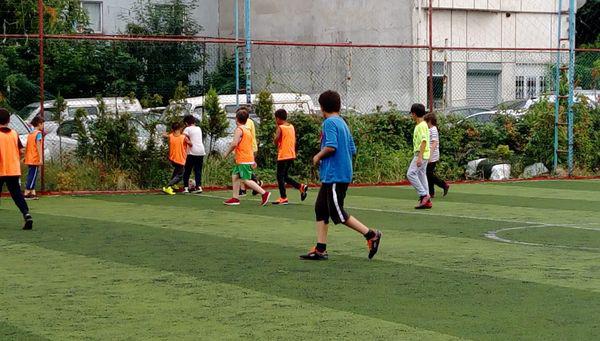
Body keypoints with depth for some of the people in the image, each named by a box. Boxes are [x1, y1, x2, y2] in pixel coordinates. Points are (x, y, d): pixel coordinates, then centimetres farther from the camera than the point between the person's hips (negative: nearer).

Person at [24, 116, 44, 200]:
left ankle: (33, 194, 9)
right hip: (35, 159, -8)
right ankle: (26, 194, -8)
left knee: (31, 177, 11)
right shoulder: (38, 133, -9)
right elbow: (38, 146, -18)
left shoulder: (30, 134, 14)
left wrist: (25, 157, 23)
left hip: (29, 160, 8)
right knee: (32, 177, -6)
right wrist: (40, 159, -21)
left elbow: (26, 147, 16)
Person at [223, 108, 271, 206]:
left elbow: (234, 143, -23)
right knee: (235, 176, 13)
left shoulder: (239, 129, -11)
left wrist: (227, 153, -9)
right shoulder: (247, 130, 16)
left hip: (243, 160, -9)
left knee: (246, 180, -8)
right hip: (249, 158, 9)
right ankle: (235, 198, 12)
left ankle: (264, 193, -13)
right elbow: (251, 146, 20)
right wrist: (253, 161, 23)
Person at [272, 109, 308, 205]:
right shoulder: (291, 126, 11)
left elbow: (276, 140, -19)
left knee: (280, 177, 1)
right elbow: (294, 141, 14)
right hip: (291, 155, 8)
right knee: (285, 176, 17)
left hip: (283, 156, -8)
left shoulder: (280, 128, -12)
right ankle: (301, 187, 3)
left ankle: (283, 198, 1)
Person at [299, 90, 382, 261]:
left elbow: (331, 146, -24)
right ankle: (320, 249, 10)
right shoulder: (343, 123, 16)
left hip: (335, 175, -10)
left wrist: (318, 157, -7)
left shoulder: (329, 122, -11)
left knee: (338, 214, -6)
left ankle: (371, 234, -6)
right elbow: (352, 149, 17)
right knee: (320, 208, 11)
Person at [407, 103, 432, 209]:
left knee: (411, 173, -13)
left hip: (421, 155, -10)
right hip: (420, 154, 10)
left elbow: (424, 141, -22)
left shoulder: (422, 126, -15)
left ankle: (424, 195, -13)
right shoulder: (420, 125, 15)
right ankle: (426, 201, 10)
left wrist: (419, 157, -27)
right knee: (421, 175, 10)